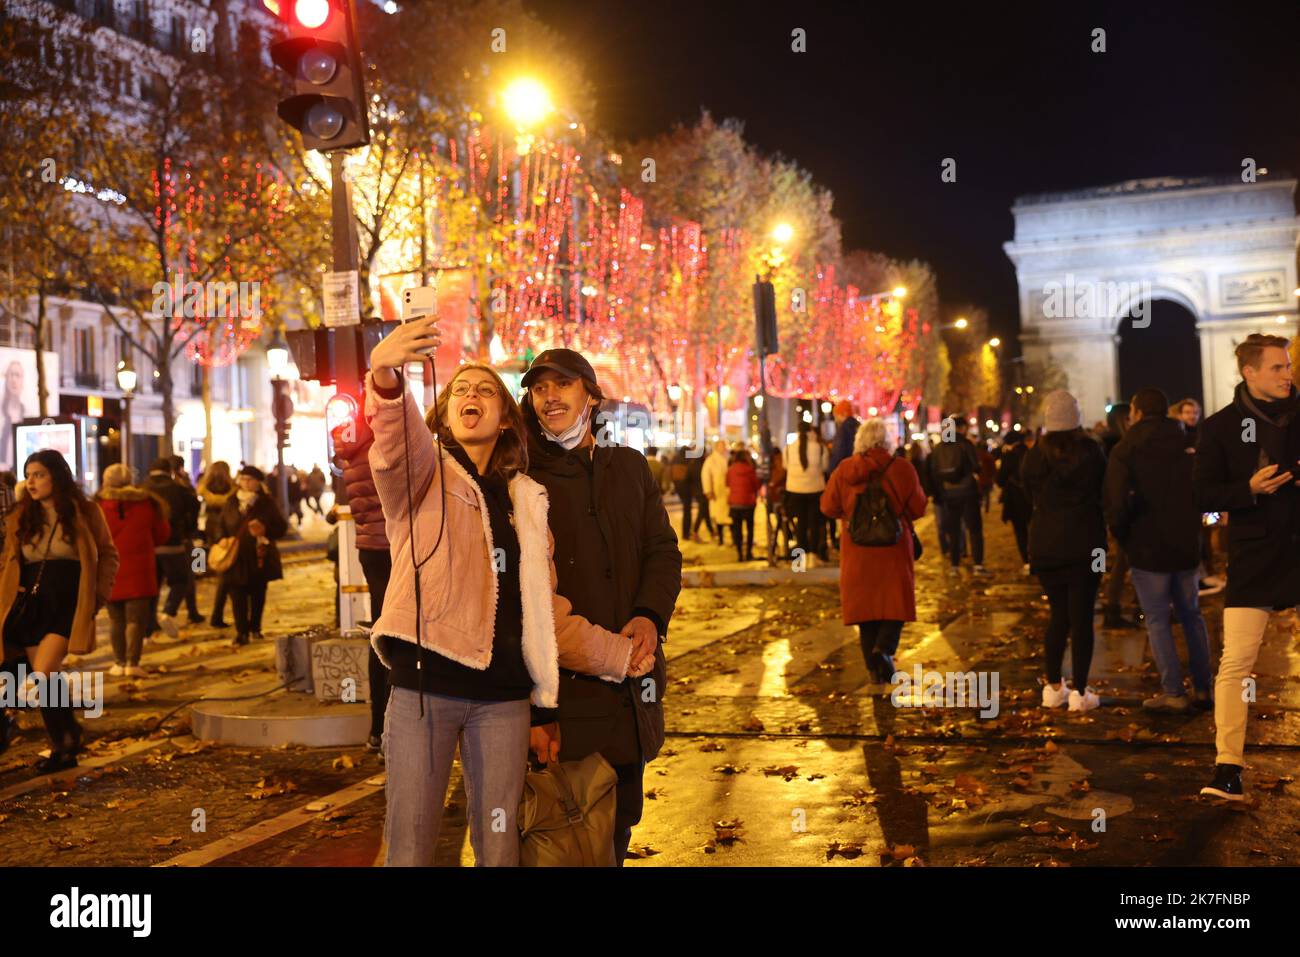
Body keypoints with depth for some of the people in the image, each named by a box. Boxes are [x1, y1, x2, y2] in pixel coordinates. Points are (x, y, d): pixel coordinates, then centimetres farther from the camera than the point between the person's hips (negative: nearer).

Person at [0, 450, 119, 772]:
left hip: (67, 607, -4)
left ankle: (67, 740, 0)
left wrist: (99, 595, -3)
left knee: (44, 672, -18)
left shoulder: (85, 513, 0)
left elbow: (107, 555, 7)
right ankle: (64, 747, 15)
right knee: (48, 676, 3)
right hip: (29, 607, 4)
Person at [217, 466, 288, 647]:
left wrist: (265, 530, -18)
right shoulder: (231, 503, 6)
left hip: (260, 557, 0)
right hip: (236, 558, 0)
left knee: (258, 595, 12)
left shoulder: (266, 503, 0)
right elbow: (223, 527, 12)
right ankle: (241, 633, -3)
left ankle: (255, 627, 30)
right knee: (238, 596, -7)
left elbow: (282, 527, -2)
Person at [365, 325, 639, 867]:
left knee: (498, 847, 5)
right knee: (409, 846, -2)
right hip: (425, 684, -3)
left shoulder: (525, 501, 17)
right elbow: (396, 442, -20)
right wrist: (385, 376, -41)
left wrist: (621, 655, 21)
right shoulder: (424, 474, 5)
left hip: (502, 694, 3)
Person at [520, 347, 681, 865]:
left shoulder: (630, 467, 13)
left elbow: (663, 551, 10)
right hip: (560, 678, -4)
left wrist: (650, 618, -10)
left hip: (630, 676, 5)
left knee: (621, 817, 16)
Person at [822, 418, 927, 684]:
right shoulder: (902, 468, -8)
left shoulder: (844, 470, -4)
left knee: (864, 603, 10)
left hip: (857, 549, 2)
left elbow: (829, 508, 1)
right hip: (894, 547, -2)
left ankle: (875, 669, 11)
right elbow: (918, 508, -2)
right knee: (895, 602, 10)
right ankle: (884, 647, -15)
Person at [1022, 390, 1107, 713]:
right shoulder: (1091, 451, -9)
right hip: (1085, 544, -3)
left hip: (1045, 546, 3)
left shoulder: (1034, 456, -2)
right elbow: (1105, 494, 1)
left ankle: (1053, 687, 15)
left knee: (1059, 616, 15)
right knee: (1082, 617, 2)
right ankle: (1080, 692, 3)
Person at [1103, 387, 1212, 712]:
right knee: (1191, 615, 16)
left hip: (1148, 548, -5)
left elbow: (1116, 504, -19)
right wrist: (1191, 527, 17)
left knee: (1157, 620, 2)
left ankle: (1173, 692, 1)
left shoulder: (1124, 452, -10)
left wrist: (1122, 536, -3)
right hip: (1186, 545, 5)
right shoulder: (1187, 448, 7)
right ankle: (1202, 688, 19)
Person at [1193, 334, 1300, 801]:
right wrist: (1250, 489, -17)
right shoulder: (1222, 426, 1)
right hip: (1254, 557, -2)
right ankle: (1227, 770, -2)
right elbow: (1203, 495, -1)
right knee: (1235, 663, -7)